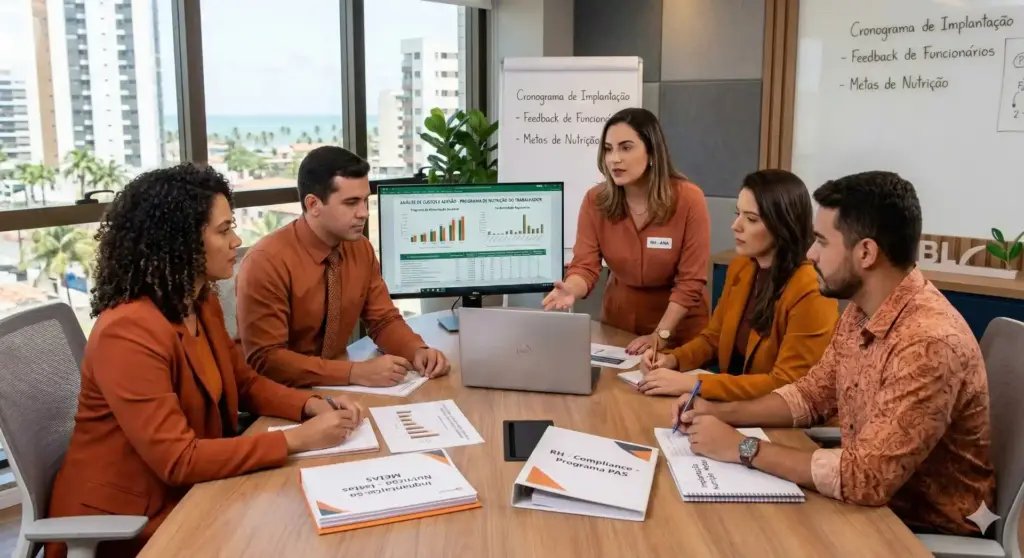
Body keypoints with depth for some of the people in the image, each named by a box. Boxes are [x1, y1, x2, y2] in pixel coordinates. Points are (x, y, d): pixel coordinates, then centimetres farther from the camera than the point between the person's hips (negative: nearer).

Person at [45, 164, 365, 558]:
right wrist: (297, 439, -27)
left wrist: (313, 406, -8)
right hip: (127, 522, -8)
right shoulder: (128, 332, -27)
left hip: (188, 495, 8)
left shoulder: (203, 305, 1)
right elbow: (178, 460, -29)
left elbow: (244, 383, 11)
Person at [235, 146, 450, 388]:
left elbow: (384, 319, 8)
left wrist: (418, 351, -12)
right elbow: (265, 360, -21)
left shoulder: (361, 248, 0)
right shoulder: (266, 262, -19)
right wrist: (356, 372, -27)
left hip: (335, 386, 6)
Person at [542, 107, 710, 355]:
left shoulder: (689, 199, -19)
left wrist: (660, 335, -23)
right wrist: (570, 289, -36)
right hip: (618, 320, 3)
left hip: (678, 328, -2)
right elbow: (585, 266, -15)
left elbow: (690, 281, -18)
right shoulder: (595, 200, -11)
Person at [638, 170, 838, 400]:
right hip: (732, 403, 6)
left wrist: (693, 384, -27)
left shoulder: (811, 292, -21)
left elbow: (786, 385, -23)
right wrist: (672, 359, -7)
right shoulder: (740, 266, 2)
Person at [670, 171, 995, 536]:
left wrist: (743, 448, -24)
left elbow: (866, 478, -33)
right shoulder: (860, 310, -2)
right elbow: (813, 394, 10)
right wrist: (722, 412, -5)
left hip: (929, 527, -7)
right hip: (871, 498, 7)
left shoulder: (930, 343, -30)